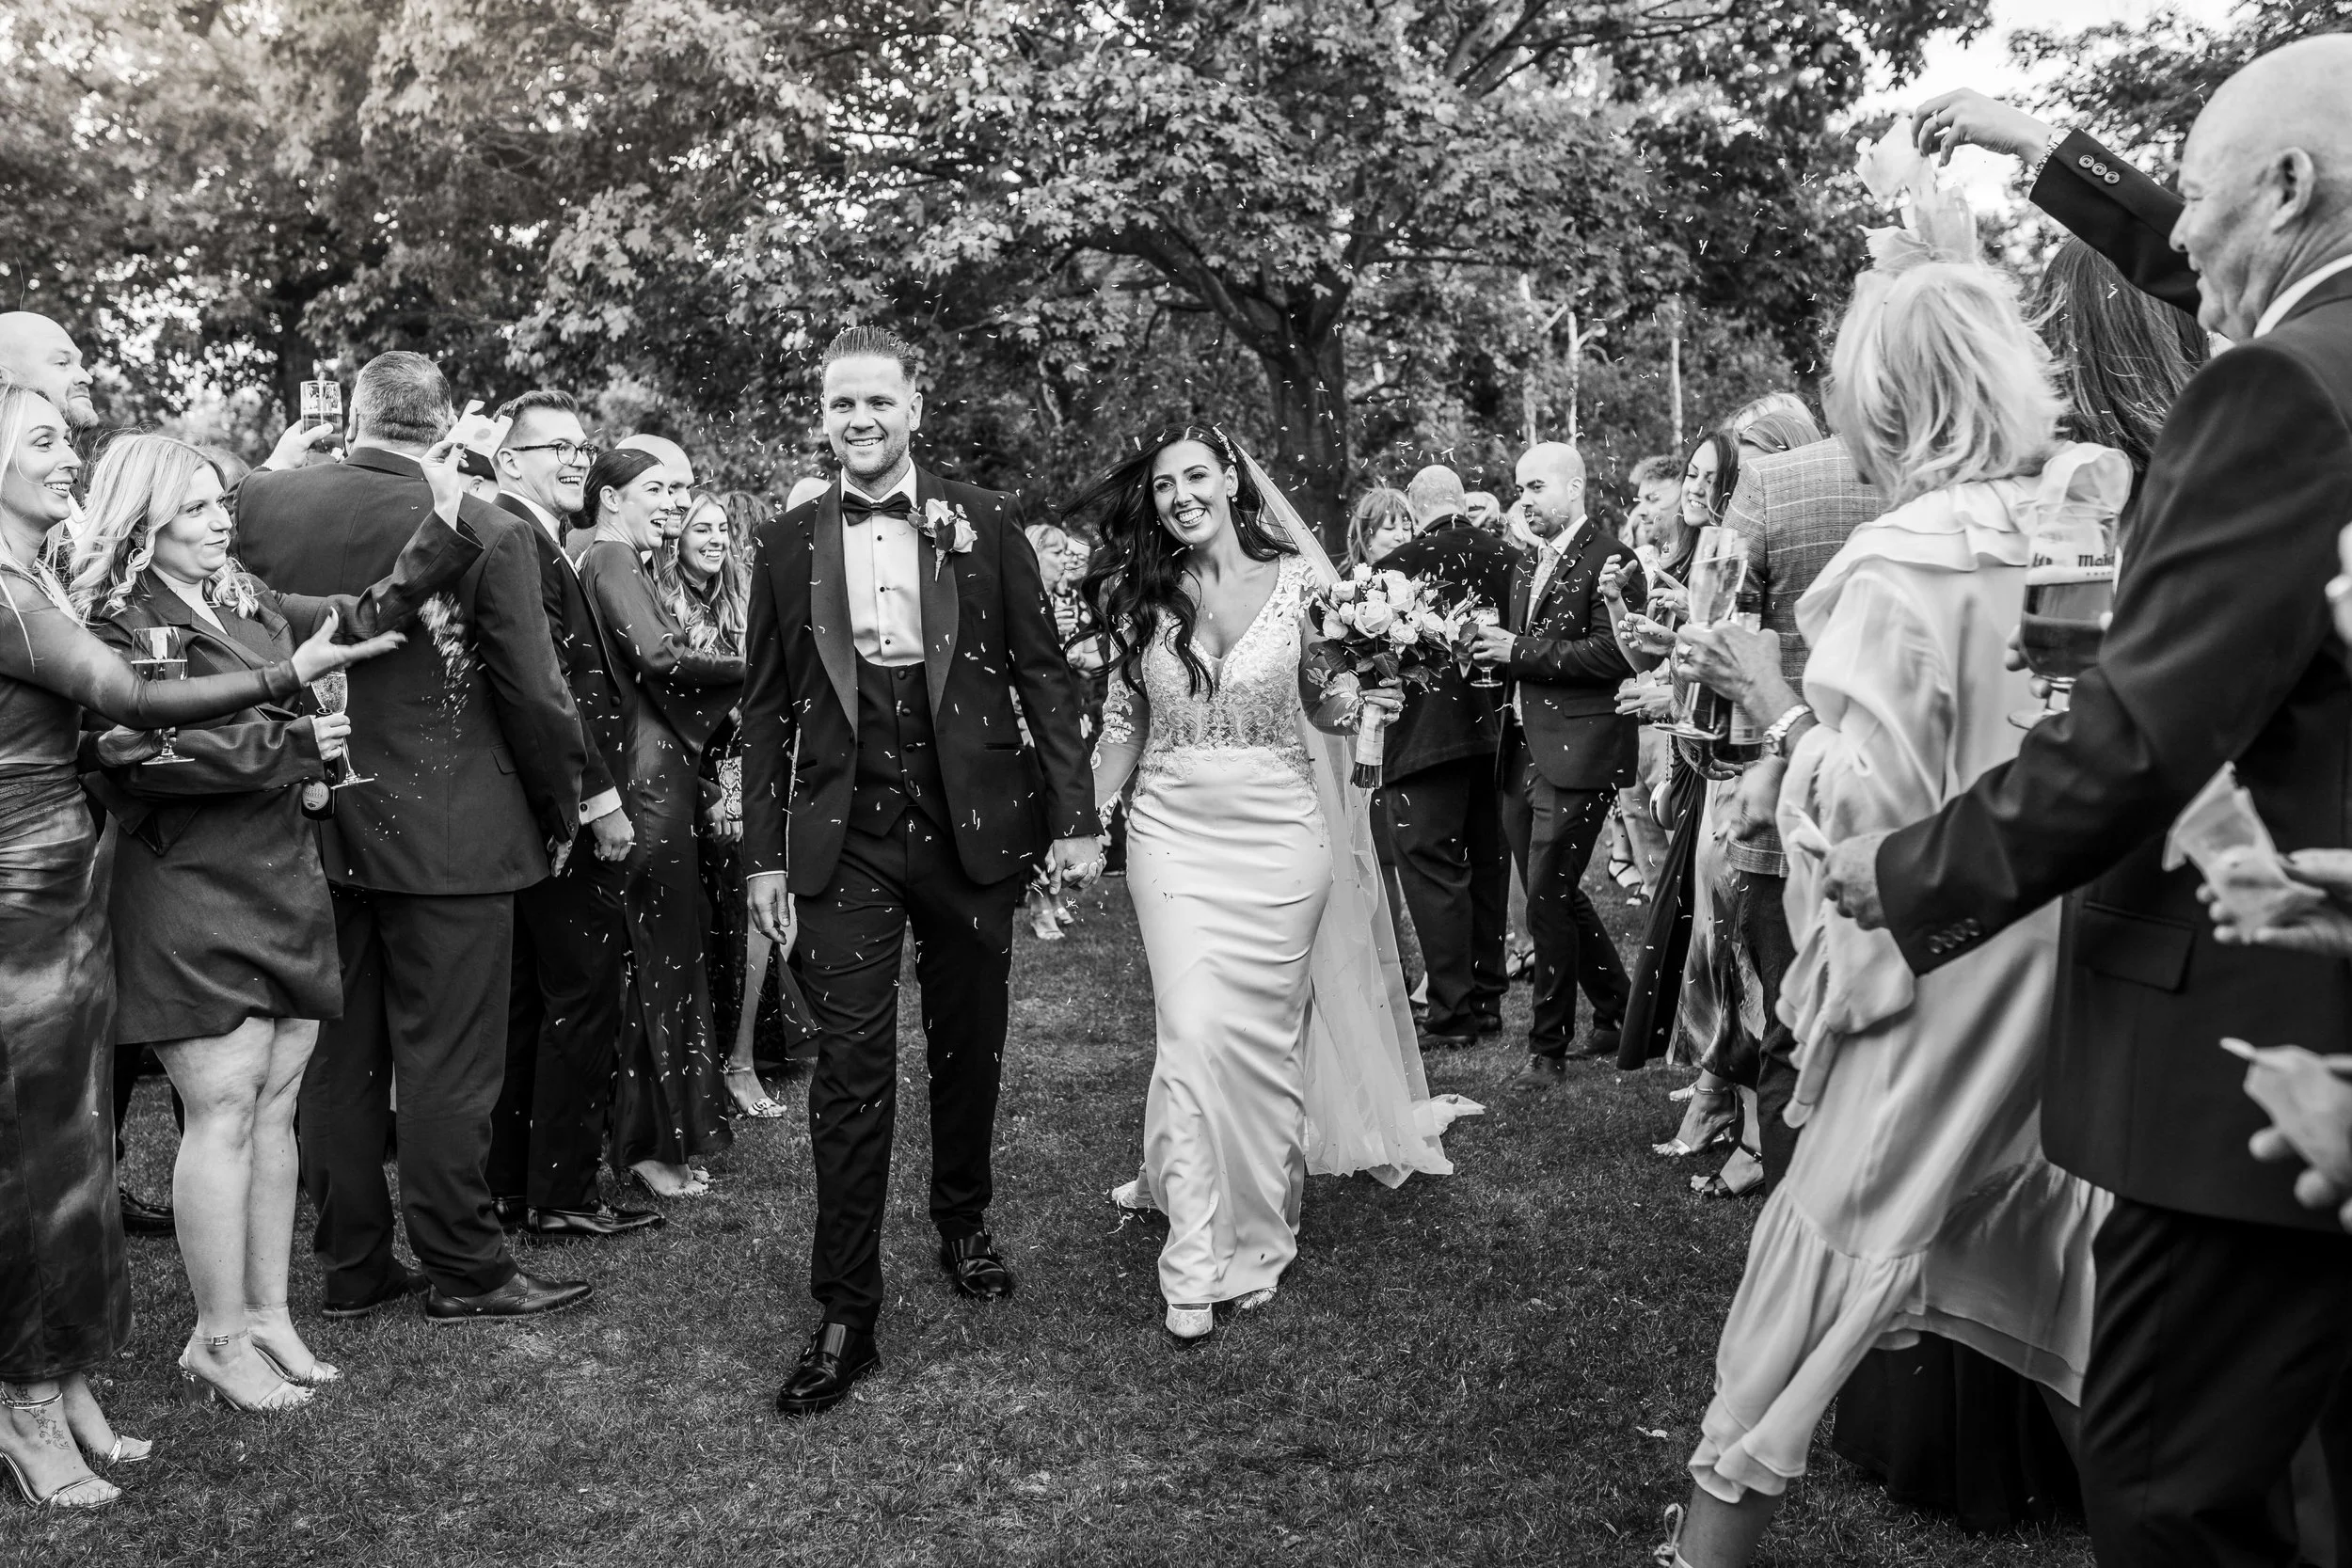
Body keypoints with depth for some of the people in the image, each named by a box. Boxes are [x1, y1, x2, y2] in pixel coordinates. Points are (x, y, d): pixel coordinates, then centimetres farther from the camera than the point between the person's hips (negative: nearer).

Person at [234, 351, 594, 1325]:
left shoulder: (261, 505, -2)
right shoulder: (487, 532, -13)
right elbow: (533, 695, -9)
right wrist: (558, 813, 3)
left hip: (310, 826, 4)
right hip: (446, 831, -4)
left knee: (335, 1054, 13)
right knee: (446, 1061, 4)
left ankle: (352, 1266, 23)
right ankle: (463, 1271, 13)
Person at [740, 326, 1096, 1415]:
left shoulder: (984, 522, 0)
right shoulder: (787, 546, 4)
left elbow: (1043, 671, 1)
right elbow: (767, 709, 7)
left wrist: (1072, 815, -4)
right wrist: (763, 854, 3)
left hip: (972, 827, 0)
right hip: (845, 839, 0)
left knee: (968, 1049, 14)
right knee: (851, 1073, -2)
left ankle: (964, 1225, 39)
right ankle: (845, 1317, 5)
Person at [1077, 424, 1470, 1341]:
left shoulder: (1299, 581, -3)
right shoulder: (1141, 597, 1)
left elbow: (1325, 704, 5)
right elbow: (1123, 726, 9)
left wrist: (1367, 699, -16)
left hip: (1278, 836, 0)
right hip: (1173, 834, 1)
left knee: (1265, 1033, 7)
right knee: (1191, 1034, -7)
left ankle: (1258, 1235, 25)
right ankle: (1195, 1265, 1)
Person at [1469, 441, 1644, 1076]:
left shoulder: (1609, 559, -8)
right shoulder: (1526, 568, 19)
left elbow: (1612, 654, -18)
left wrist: (1520, 653, -15)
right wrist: (1492, 644, 1)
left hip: (1576, 753, -9)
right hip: (1523, 752, 9)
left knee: (1547, 898, -7)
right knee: (1557, 894, 14)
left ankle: (1549, 1042, 6)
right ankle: (1617, 1011, 31)